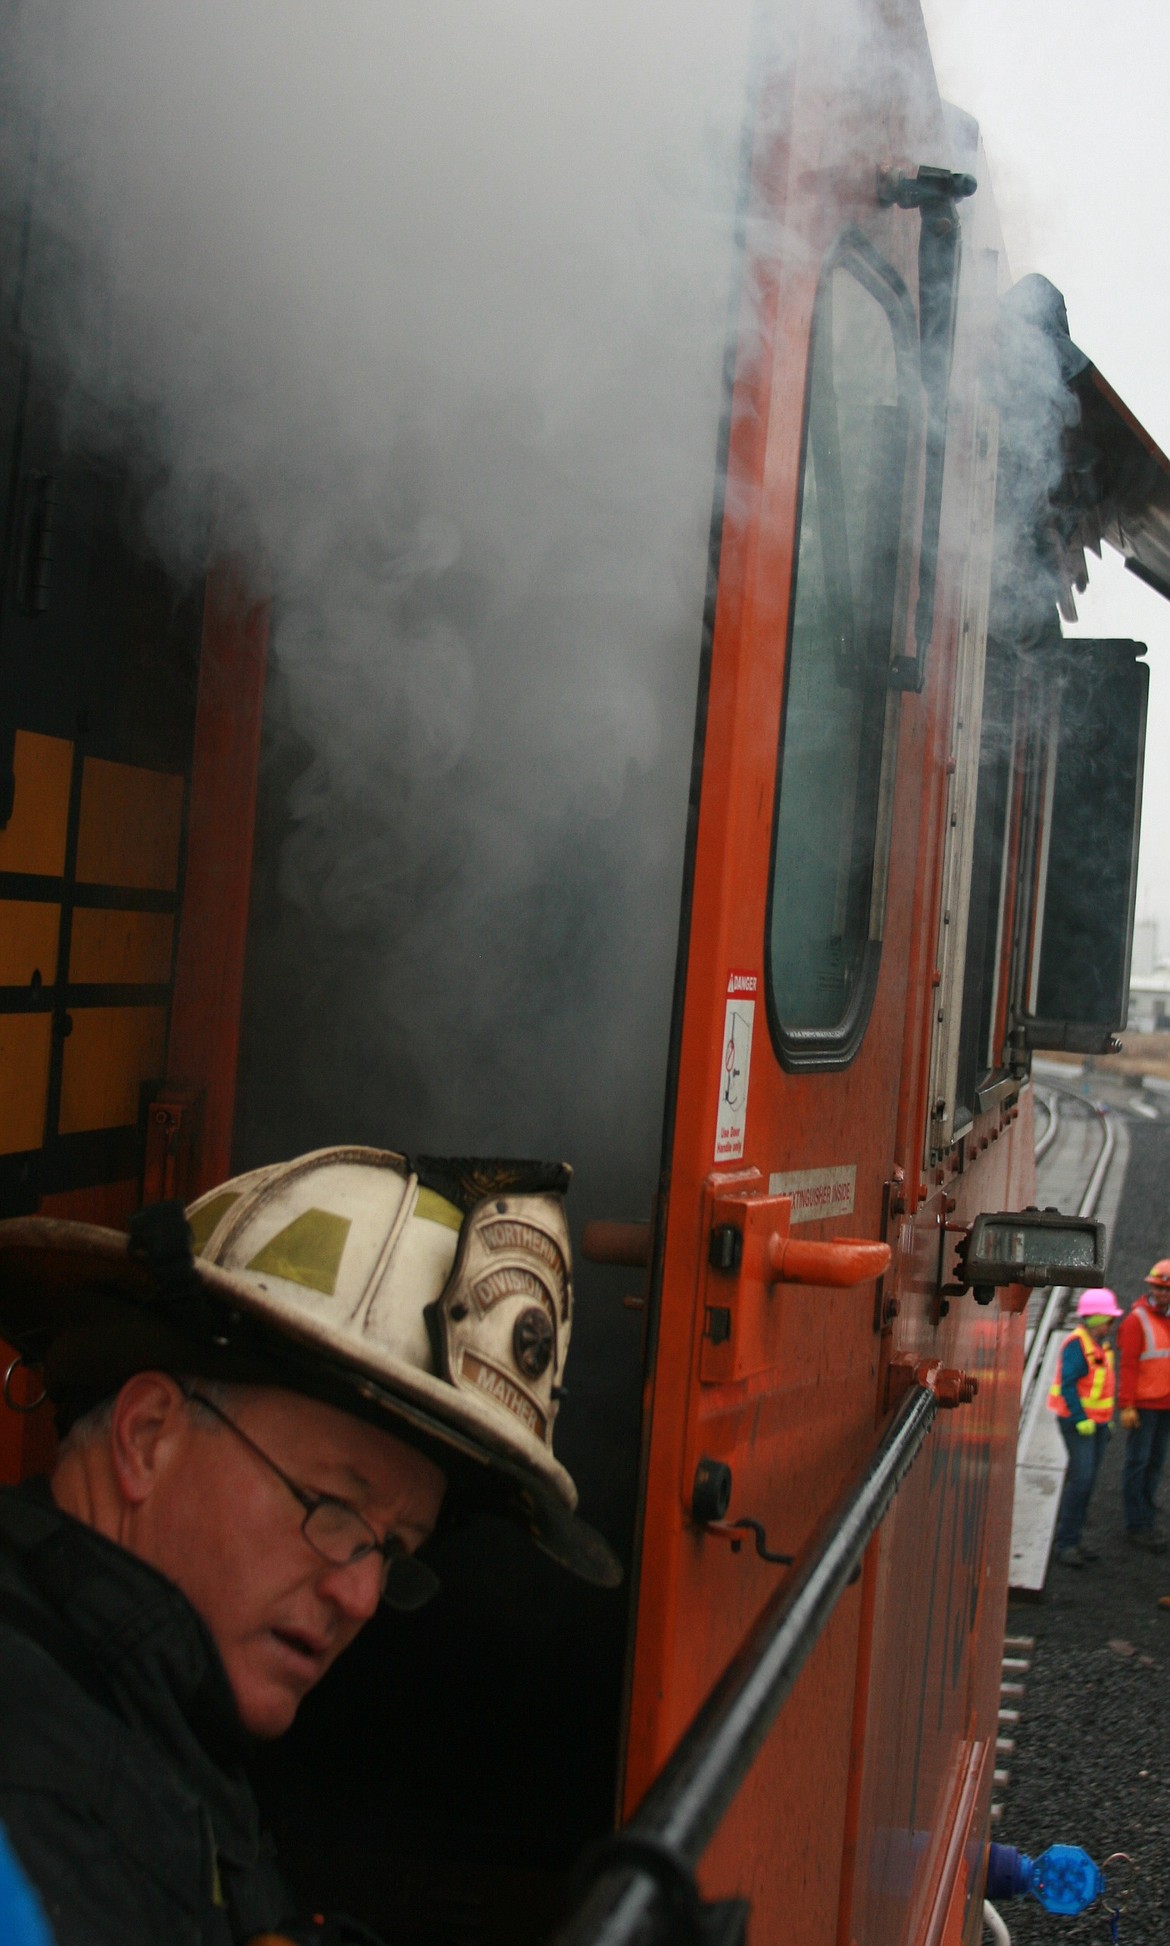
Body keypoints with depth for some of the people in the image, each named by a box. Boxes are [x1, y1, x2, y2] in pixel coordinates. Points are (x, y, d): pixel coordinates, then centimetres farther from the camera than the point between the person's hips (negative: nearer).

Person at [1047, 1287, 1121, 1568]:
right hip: (1076, 1421, -9)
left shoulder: (1101, 1344, 13)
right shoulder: (1077, 1344, -16)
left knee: (1088, 1480, 9)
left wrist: (1106, 1419, 18)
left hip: (1096, 1420, 9)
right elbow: (1067, 1384, -21)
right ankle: (1066, 1543, -7)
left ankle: (1074, 1536, 18)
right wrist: (1081, 1420, -22)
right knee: (1081, 1478, -12)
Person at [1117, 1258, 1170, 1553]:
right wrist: (1126, 1405, -17)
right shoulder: (1137, 1319, -11)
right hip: (1143, 1404, -6)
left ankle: (1146, 1516, 23)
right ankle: (1137, 1525, 3)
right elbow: (1127, 1365, -13)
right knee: (1138, 1461, -2)